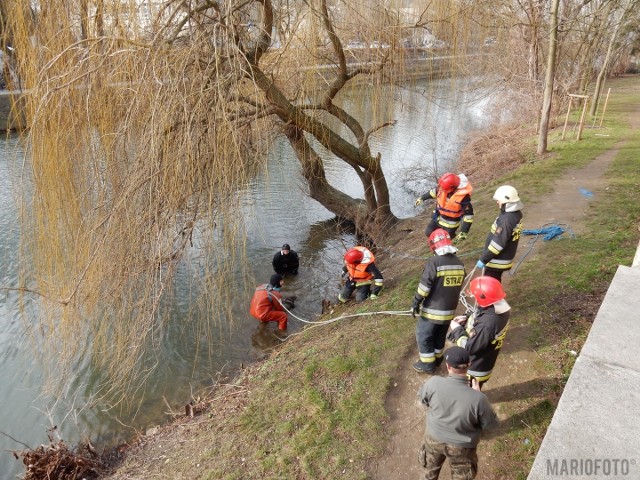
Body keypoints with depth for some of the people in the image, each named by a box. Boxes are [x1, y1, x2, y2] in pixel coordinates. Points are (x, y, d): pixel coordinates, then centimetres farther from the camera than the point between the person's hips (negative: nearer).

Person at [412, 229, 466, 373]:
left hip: (432, 310, -6)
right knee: (440, 336, 24)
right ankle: (437, 359, 40)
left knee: (424, 336, 12)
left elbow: (424, 286, -20)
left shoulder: (434, 262, -21)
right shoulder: (459, 263, 1)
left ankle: (428, 364, 21)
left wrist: (416, 303, -11)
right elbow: (459, 287, 11)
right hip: (449, 310, 7)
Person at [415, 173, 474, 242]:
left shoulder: (463, 197, -36)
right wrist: (422, 197, 16)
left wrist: (464, 232, -29)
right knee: (428, 233, 19)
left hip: (450, 223, -6)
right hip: (438, 216, 6)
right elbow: (435, 191, 3)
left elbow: (468, 214, -28)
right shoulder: (443, 187, -22)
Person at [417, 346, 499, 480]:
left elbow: (422, 398, -6)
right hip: (462, 446, -1)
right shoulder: (477, 398, -34)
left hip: (434, 438, 1)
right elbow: (491, 424, -14)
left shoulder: (433, 383, -29)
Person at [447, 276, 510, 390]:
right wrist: (466, 320, -8)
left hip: (475, 368, -8)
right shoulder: (496, 309, -13)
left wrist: (457, 329, -21)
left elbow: (470, 347, -32)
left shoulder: (487, 324, -41)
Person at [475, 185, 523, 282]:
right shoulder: (516, 213, 0)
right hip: (505, 257, 9)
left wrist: (483, 259, -20)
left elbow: (498, 243, -29)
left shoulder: (506, 220, -31)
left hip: (497, 260, -9)